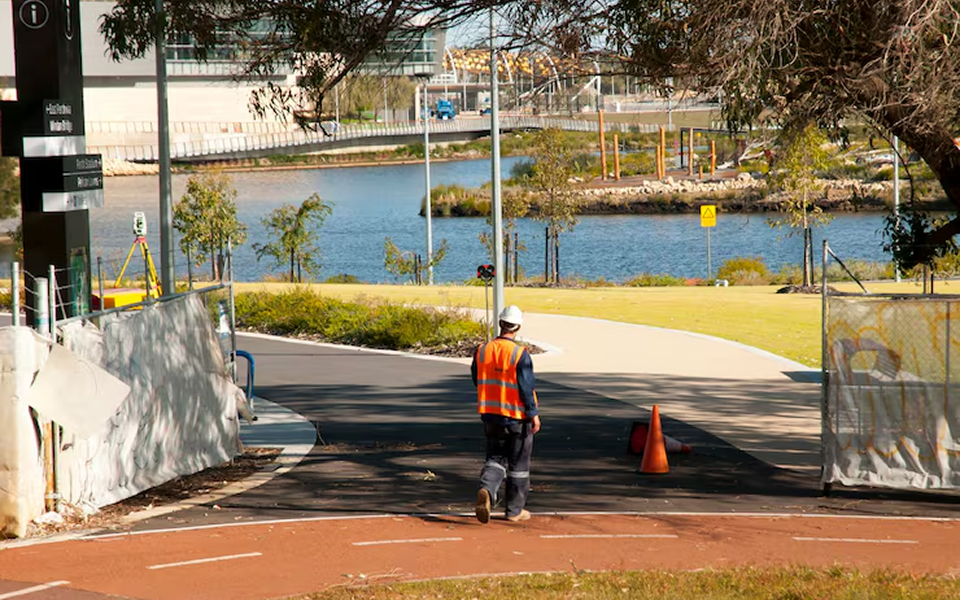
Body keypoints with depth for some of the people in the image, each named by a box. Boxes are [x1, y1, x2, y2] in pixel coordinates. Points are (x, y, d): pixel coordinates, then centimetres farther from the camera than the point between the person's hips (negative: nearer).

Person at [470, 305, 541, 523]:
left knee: (496, 458, 12)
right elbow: (527, 386, -15)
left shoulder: (482, 351, 0)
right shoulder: (520, 354, -15)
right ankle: (514, 510, 17)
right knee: (518, 464, 10)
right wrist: (534, 414, -8)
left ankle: (486, 489, -18)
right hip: (516, 415, -4)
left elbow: (477, 382, 11)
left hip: (490, 415, 4)